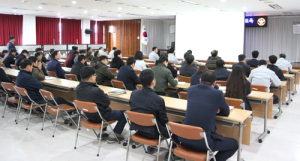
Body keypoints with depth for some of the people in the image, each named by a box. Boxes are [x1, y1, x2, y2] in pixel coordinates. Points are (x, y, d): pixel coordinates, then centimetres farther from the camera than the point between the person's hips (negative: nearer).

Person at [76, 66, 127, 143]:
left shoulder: (78, 88, -10)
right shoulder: (95, 91, -34)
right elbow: (108, 102, -18)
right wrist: (105, 95, 1)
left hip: (89, 115, 8)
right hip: (101, 117, -8)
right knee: (124, 114, 8)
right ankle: (114, 135, 11)